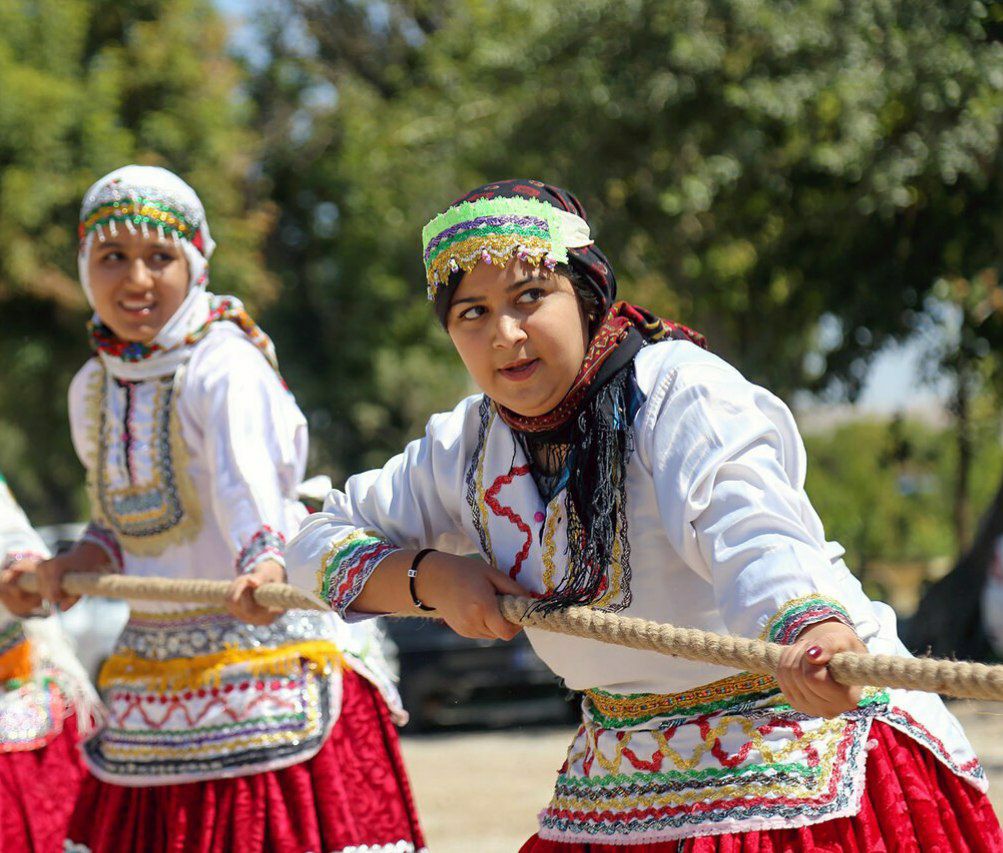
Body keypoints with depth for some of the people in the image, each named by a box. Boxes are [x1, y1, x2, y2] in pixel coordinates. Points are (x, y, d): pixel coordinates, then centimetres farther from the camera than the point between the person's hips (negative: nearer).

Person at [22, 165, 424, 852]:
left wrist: (264, 563, -49)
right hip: (151, 676, 7)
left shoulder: (226, 368, -13)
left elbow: (249, 482, -31)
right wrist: (85, 560, 3)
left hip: (264, 654, -6)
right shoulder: (94, 389, 9)